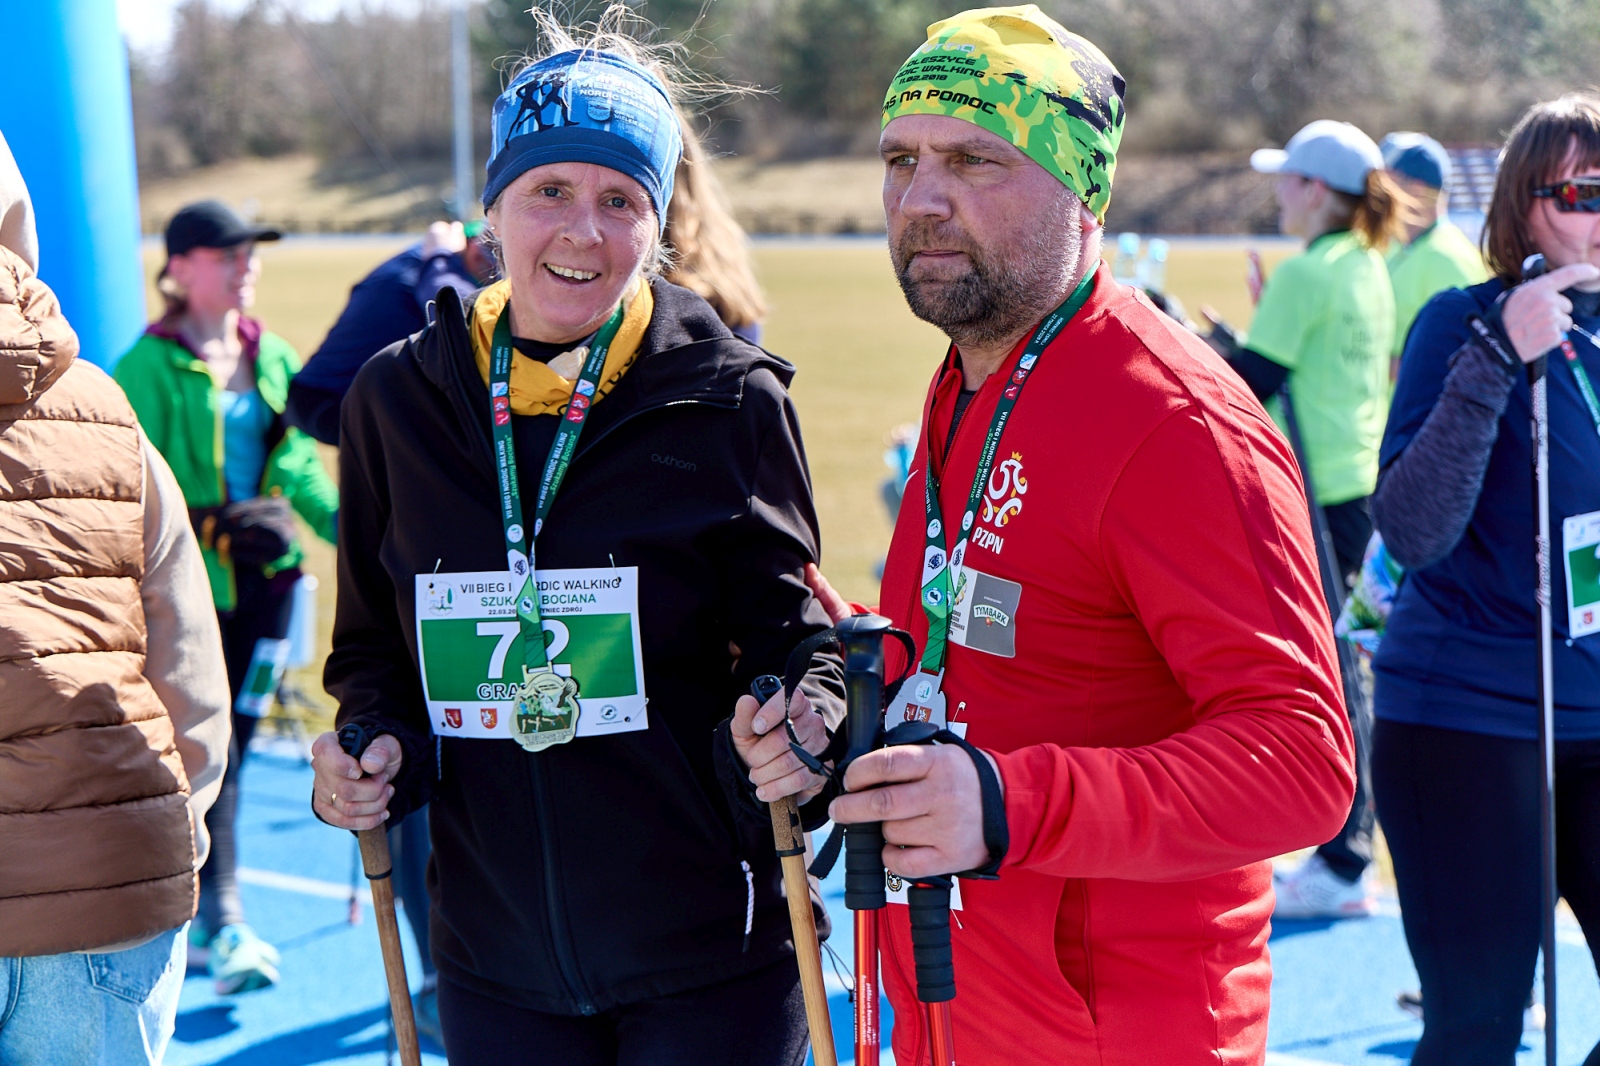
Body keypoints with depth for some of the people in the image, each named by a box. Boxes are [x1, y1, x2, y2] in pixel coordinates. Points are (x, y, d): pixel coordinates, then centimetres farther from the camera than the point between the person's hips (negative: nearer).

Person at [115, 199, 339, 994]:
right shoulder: (148, 368, -8)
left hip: (264, 577, 6)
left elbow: (298, 462, 15)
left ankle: (189, 911, 24)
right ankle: (221, 926, -6)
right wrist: (212, 524, -24)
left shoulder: (273, 357, 11)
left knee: (235, 742, 10)